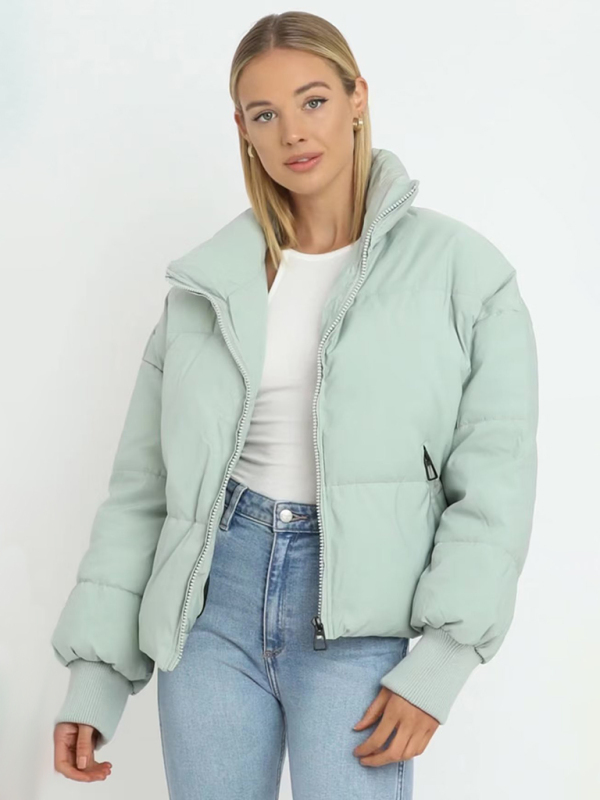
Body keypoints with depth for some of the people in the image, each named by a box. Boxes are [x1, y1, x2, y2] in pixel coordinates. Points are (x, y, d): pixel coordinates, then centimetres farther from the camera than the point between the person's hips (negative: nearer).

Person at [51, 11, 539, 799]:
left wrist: (439, 661, -13)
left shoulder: (460, 268, -1)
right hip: (215, 592, 3)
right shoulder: (208, 280, 8)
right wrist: (95, 672, 4)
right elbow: (143, 482, 9)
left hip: (360, 613, -3)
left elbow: (494, 482, -4)